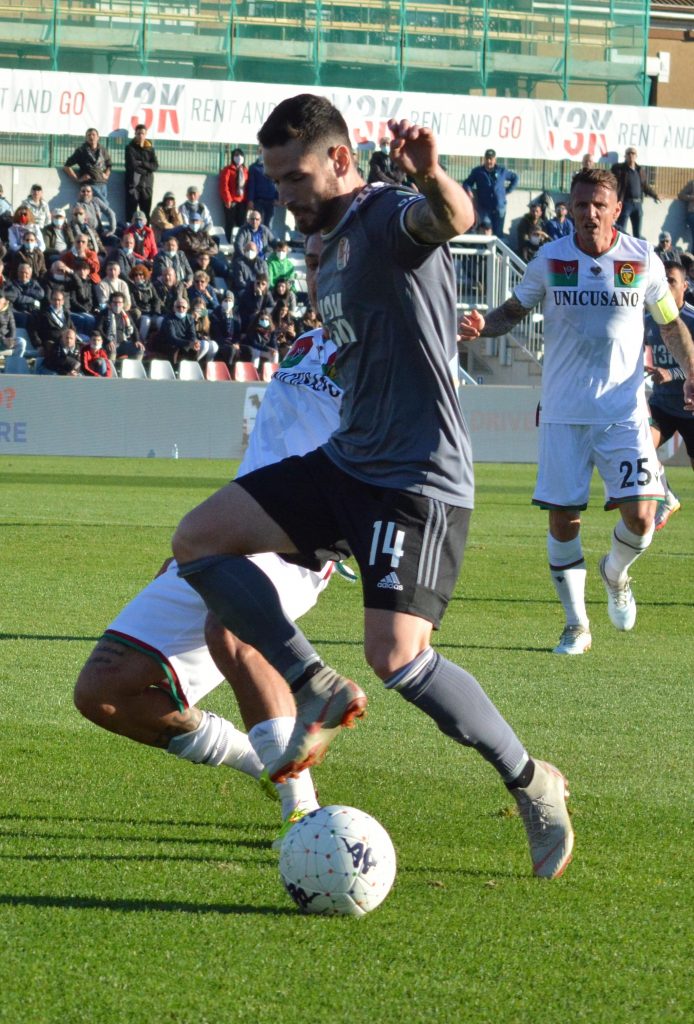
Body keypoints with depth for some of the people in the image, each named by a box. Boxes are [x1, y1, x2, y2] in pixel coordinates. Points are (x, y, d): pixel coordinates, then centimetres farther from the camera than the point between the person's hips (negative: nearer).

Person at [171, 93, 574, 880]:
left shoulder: (390, 219, -14)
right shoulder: (332, 243, 15)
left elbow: (452, 220, -40)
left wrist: (431, 178, -60)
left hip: (418, 479, -9)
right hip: (346, 463, 9)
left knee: (397, 658, -20)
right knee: (198, 539, 1)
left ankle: (532, 785, -1)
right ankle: (318, 691, 4)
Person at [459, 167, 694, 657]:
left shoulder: (643, 260, -1)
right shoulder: (550, 259, -1)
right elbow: (515, 309, 12)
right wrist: (483, 326, -9)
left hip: (625, 410, 0)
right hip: (564, 412, 0)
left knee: (639, 519, -9)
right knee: (563, 520, -1)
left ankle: (615, 573, 26)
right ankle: (577, 625, 15)